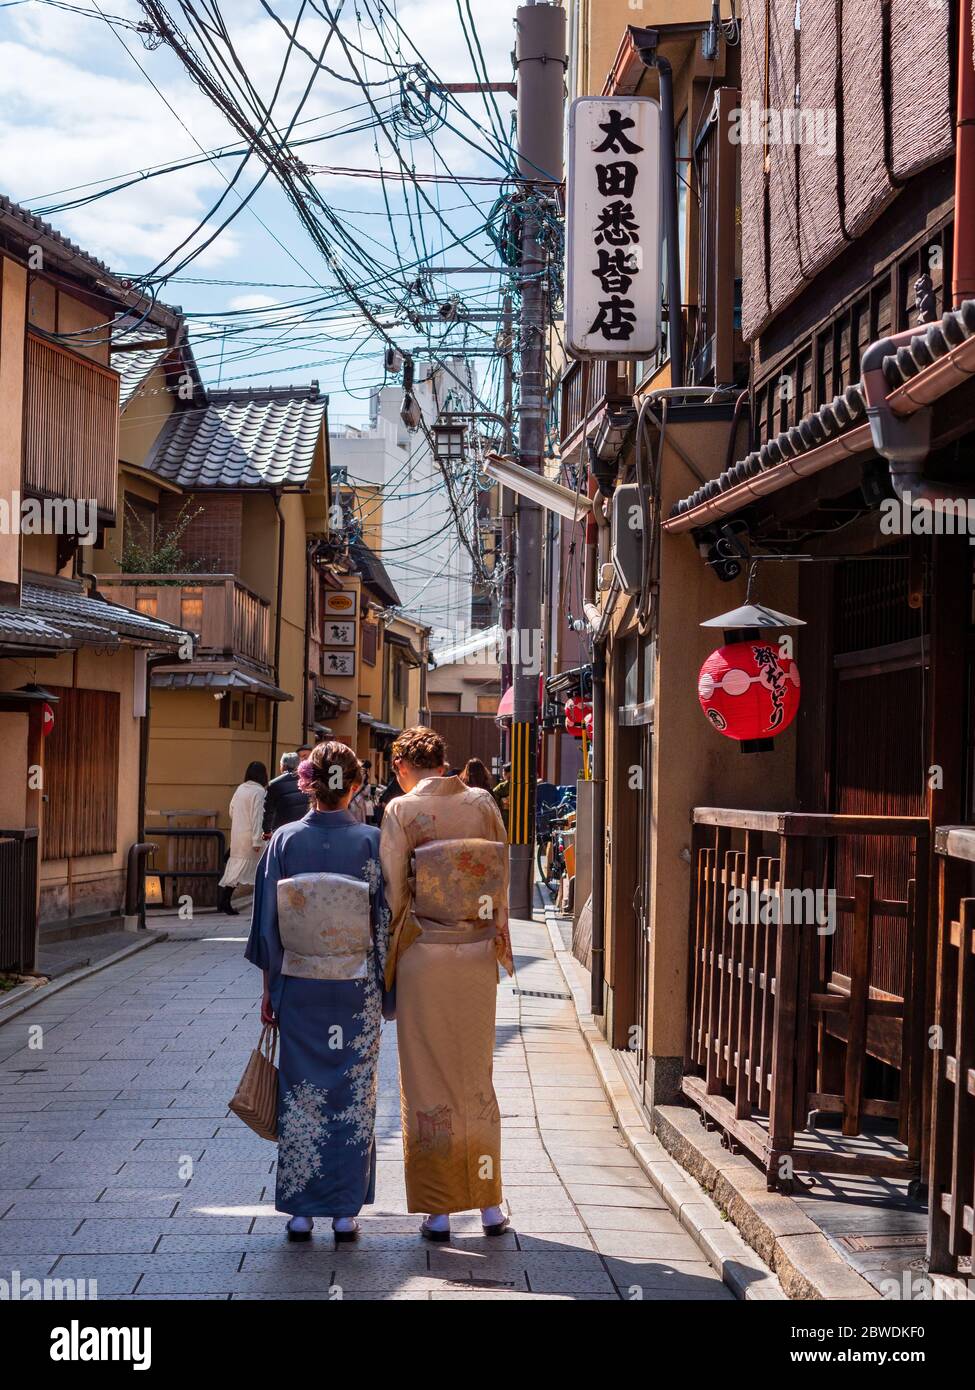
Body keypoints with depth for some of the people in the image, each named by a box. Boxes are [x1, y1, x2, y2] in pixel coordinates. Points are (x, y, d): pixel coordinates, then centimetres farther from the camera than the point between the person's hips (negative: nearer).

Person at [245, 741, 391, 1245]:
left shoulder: (285, 840, -5)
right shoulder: (371, 841, -7)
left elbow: (267, 922, 0)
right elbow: (385, 921, -4)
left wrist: (269, 989, 9)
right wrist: (387, 989, 6)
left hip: (298, 987, 1)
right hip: (356, 991, -1)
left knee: (300, 1094, 9)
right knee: (353, 1095, 8)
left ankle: (300, 1210, 13)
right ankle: (345, 1211, 13)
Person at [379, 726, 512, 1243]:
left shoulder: (402, 811, -8)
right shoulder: (483, 803, 2)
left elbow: (392, 892, -8)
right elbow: (502, 881, 6)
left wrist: (386, 959, 3)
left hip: (423, 954, -3)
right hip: (477, 954, 3)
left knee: (427, 1079, 6)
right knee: (476, 1076, 15)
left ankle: (438, 1212, 9)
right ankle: (489, 1204, 19)